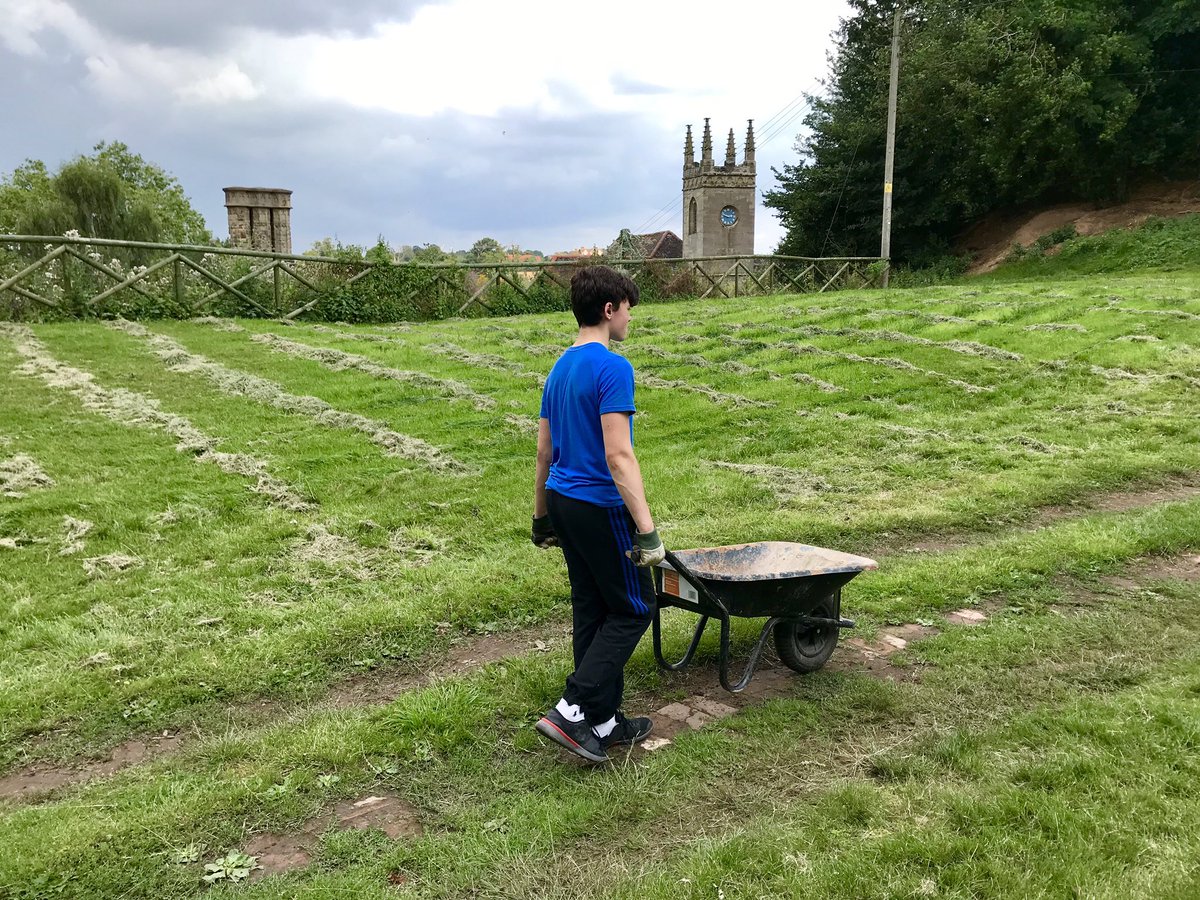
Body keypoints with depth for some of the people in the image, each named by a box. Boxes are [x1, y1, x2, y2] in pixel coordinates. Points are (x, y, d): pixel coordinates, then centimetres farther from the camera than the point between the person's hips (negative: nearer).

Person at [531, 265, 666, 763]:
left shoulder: (559, 369, 11)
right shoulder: (613, 368, -17)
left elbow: (544, 452, 15)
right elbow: (618, 455, -23)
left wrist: (542, 517, 22)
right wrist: (647, 530, -23)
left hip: (563, 501, 9)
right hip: (600, 506, -9)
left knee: (592, 611, 14)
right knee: (633, 609, 5)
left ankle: (603, 721, 23)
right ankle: (571, 711, 0)